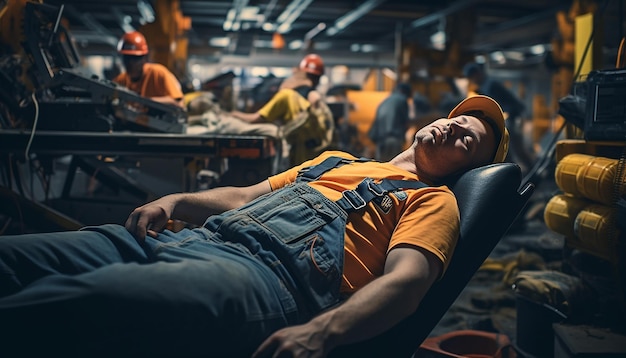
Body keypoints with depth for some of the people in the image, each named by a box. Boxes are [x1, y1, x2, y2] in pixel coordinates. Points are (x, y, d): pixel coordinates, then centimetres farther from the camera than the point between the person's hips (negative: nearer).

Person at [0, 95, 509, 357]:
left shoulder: (434, 200, 14)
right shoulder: (335, 160, 33)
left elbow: (406, 280, -5)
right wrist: (175, 200, 11)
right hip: (194, 237, 7)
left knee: (63, 302, -32)